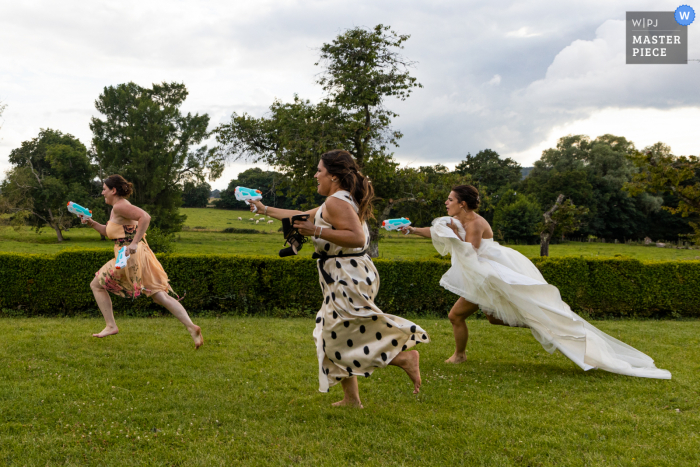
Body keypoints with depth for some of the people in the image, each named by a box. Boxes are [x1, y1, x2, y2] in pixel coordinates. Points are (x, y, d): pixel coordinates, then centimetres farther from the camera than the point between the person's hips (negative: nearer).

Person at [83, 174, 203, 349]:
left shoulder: (120, 206, -11)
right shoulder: (117, 208, 20)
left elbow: (145, 217, -26)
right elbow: (109, 232, 30)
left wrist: (134, 243, -27)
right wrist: (92, 223, 18)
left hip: (130, 257, -9)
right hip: (140, 257, 9)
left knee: (96, 285, 10)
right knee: (160, 296, 4)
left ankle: (111, 326, 12)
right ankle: (191, 327, -6)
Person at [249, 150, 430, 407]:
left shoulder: (336, 201, -14)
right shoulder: (342, 200, 18)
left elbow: (357, 238, -27)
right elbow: (303, 216, 28)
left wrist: (316, 231, -26)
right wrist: (265, 210, 33)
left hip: (349, 278, -11)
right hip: (346, 279, 11)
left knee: (341, 339, -7)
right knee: (338, 338, 15)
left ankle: (404, 357, -5)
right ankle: (351, 398, 22)